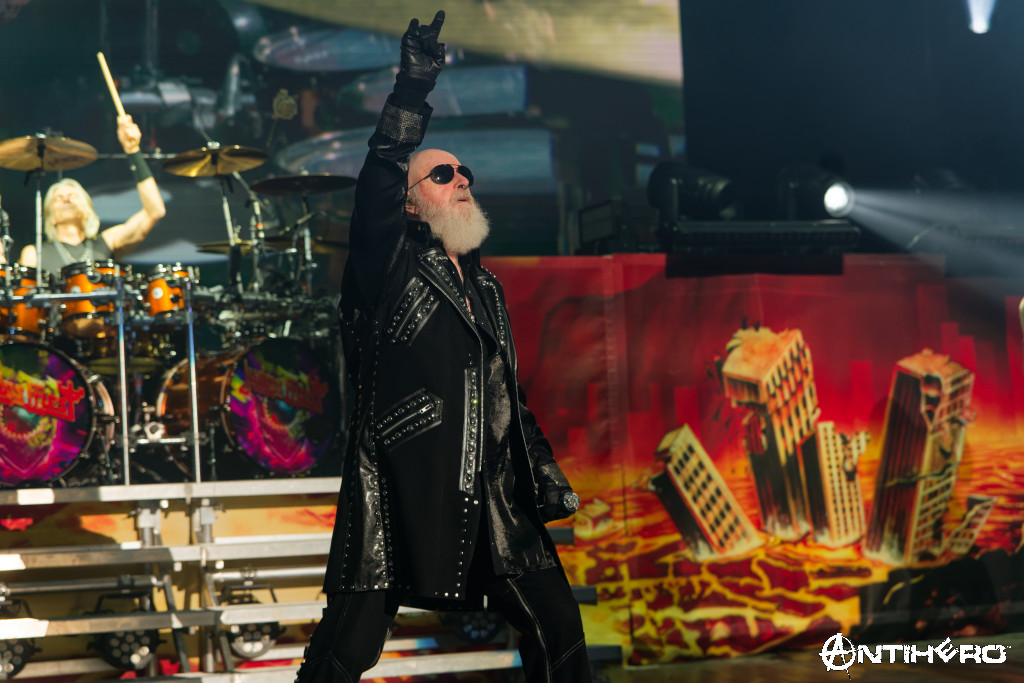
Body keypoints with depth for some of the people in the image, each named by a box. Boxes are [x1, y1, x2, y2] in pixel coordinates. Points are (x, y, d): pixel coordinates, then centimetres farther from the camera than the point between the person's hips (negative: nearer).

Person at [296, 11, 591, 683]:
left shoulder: (486, 287, 22)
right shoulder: (390, 267, 3)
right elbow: (377, 181, -15)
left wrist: (546, 483, 19)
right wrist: (414, 90, -22)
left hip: (490, 498, 6)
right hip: (398, 496, -6)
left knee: (558, 627, 2)